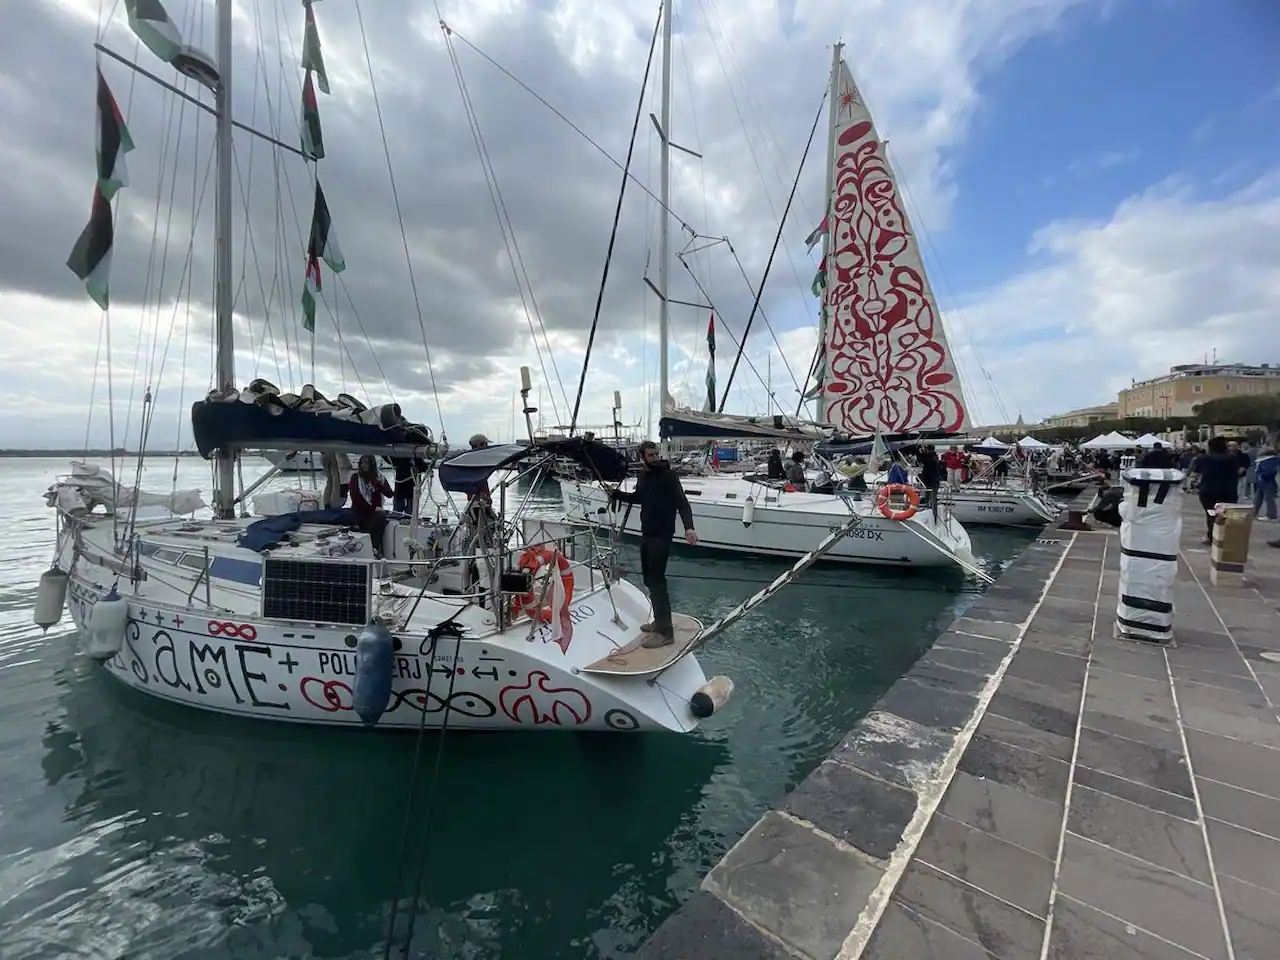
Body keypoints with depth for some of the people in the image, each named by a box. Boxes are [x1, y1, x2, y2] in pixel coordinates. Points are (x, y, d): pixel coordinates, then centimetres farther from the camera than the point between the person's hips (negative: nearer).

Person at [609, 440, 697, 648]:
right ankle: (660, 620, 30)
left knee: (657, 581, -8)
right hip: (646, 534, 8)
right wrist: (615, 494, 20)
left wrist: (688, 527, -37)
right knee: (648, 578, 15)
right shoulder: (643, 477, 9)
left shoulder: (668, 475, -13)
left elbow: (682, 502, -22)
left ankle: (666, 632, -1)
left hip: (661, 536, -8)